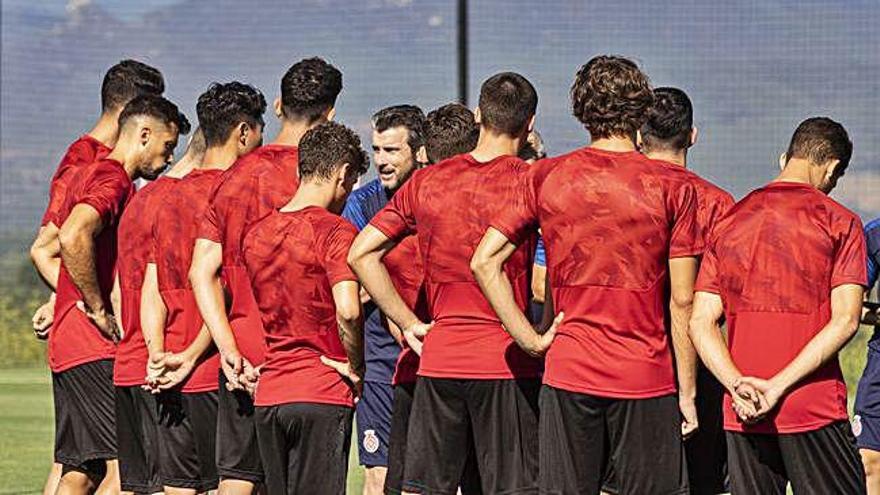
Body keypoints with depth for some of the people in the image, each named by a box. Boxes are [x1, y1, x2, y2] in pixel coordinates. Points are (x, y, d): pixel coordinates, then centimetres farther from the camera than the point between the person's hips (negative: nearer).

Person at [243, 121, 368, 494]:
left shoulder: (256, 234, 10)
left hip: (268, 394, 6)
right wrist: (355, 368, -10)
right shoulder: (335, 232, -11)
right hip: (323, 394, -6)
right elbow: (347, 311, -22)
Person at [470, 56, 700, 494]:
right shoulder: (671, 186, -4)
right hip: (646, 377, -2)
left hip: (568, 375, 2)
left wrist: (531, 340, 0)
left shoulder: (547, 178, 2)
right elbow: (682, 302, -4)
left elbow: (484, 262, -3)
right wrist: (687, 392, 2)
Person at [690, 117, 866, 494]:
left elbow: (701, 324, 3)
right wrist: (778, 387, -14)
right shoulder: (839, 222, -2)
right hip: (815, 408, -4)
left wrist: (738, 386, -8)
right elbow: (845, 320, -12)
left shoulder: (728, 223, 11)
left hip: (742, 417, 4)